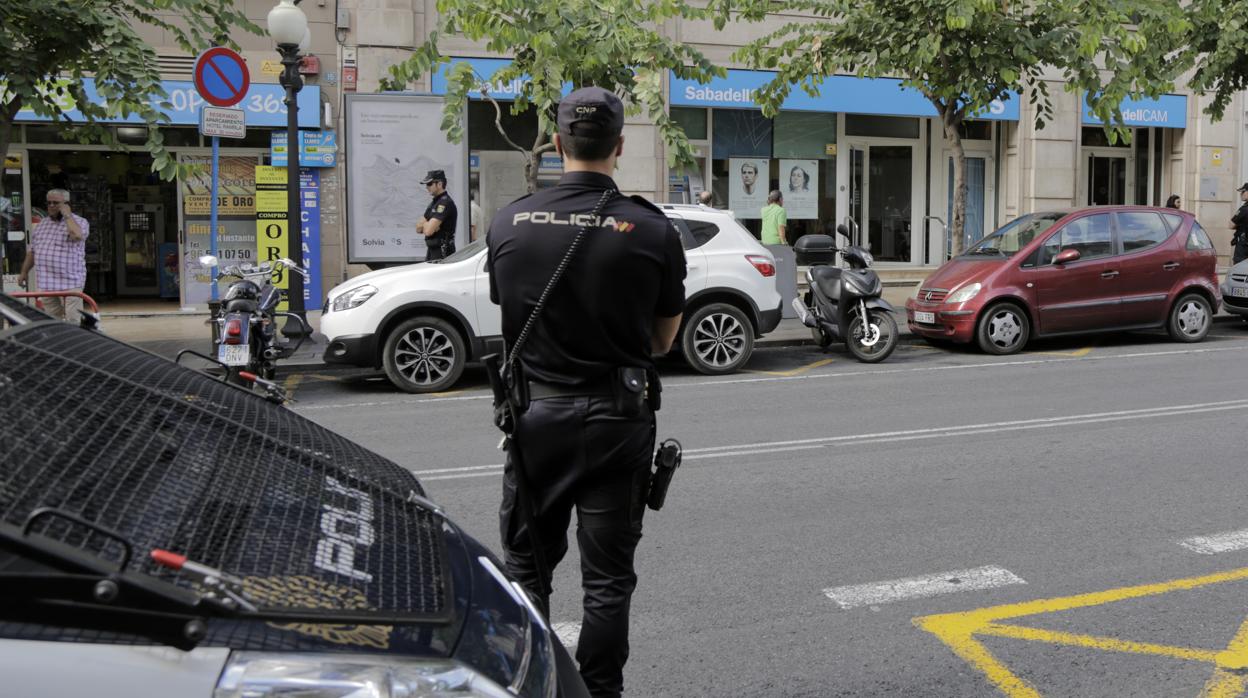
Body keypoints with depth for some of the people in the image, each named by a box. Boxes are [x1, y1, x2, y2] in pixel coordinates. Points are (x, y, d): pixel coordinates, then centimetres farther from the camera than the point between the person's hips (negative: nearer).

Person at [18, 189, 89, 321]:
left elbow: (77, 236, -26)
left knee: (74, 322, -10)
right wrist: (24, 272, 21)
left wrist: (67, 215, -14)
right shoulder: (42, 224, 17)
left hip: (70, 282, -6)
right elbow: (32, 251, 23)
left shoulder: (79, 222, -2)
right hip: (46, 284, 6)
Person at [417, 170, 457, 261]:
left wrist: (423, 224, 1)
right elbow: (418, 228, 15)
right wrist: (427, 224, -7)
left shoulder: (445, 203, -16)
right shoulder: (434, 202, 16)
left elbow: (428, 231, -22)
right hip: (432, 250, 10)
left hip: (441, 253, -10)